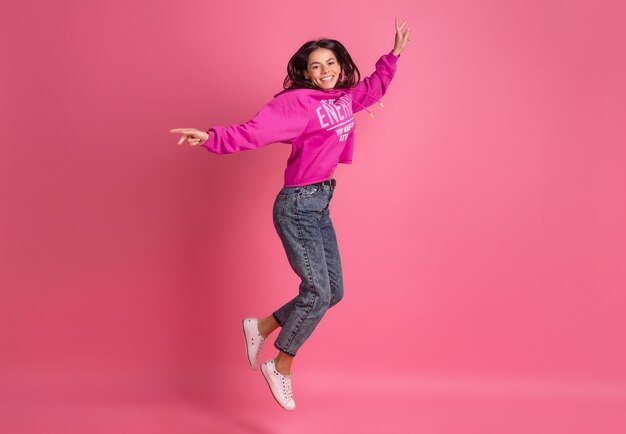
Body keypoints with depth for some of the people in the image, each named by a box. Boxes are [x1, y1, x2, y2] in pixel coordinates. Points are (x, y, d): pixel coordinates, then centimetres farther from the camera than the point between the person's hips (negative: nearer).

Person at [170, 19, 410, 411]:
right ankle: (281, 368, 12)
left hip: (321, 204, 9)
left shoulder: (345, 98, 8)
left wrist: (394, 55, 32)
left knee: (333, 291, 9)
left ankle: (261, 327, 26)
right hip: (298, 205, -8)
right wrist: (212, 138, -40)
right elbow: (254, 132, -27)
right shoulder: (297, 102, -15)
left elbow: (374, 87, 30)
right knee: (318, 291, -8)